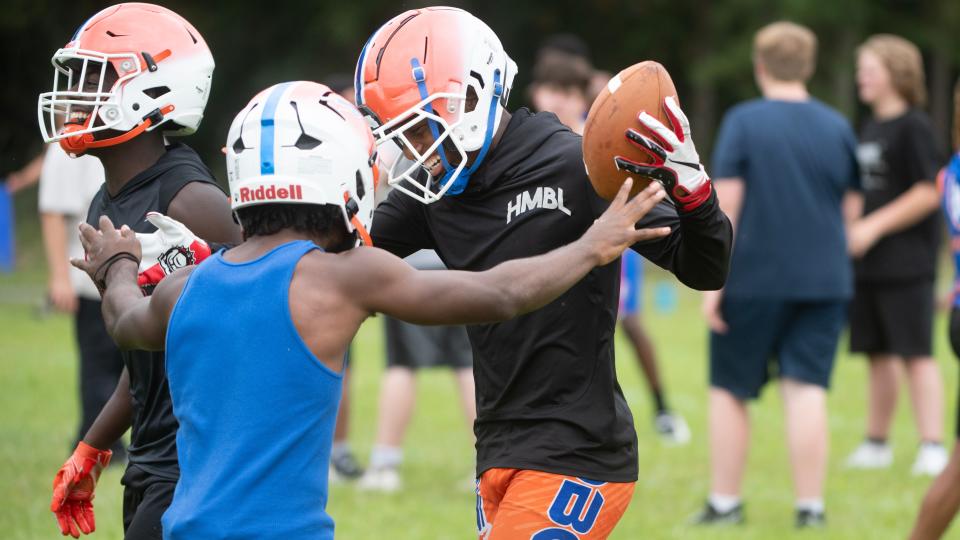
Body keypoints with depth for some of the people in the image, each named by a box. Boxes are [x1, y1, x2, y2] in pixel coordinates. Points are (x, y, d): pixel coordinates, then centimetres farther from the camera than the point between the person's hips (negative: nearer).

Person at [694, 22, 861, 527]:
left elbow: (726, 204, -11)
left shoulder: (743, 122, -7)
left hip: (753, 278, -3)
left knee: (729, 391, 10)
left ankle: (725, 501, 15)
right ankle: (810, 506, -3)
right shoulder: (837, 127, 4)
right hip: (823, 280, 3)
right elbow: (850, 206, 12)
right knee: (807, 390, 1)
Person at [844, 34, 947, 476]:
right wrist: (849, 226, 12)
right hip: (868, 265, 8)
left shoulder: (914, 127, -9)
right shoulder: (870, 127, 16)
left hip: (906, 262, -8)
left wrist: (873, 227, -17)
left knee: (916, 355, -9)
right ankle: (876, 444, 19)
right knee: (879, 355, 12)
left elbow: (927, 194, -15)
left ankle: (932, 447, -9)